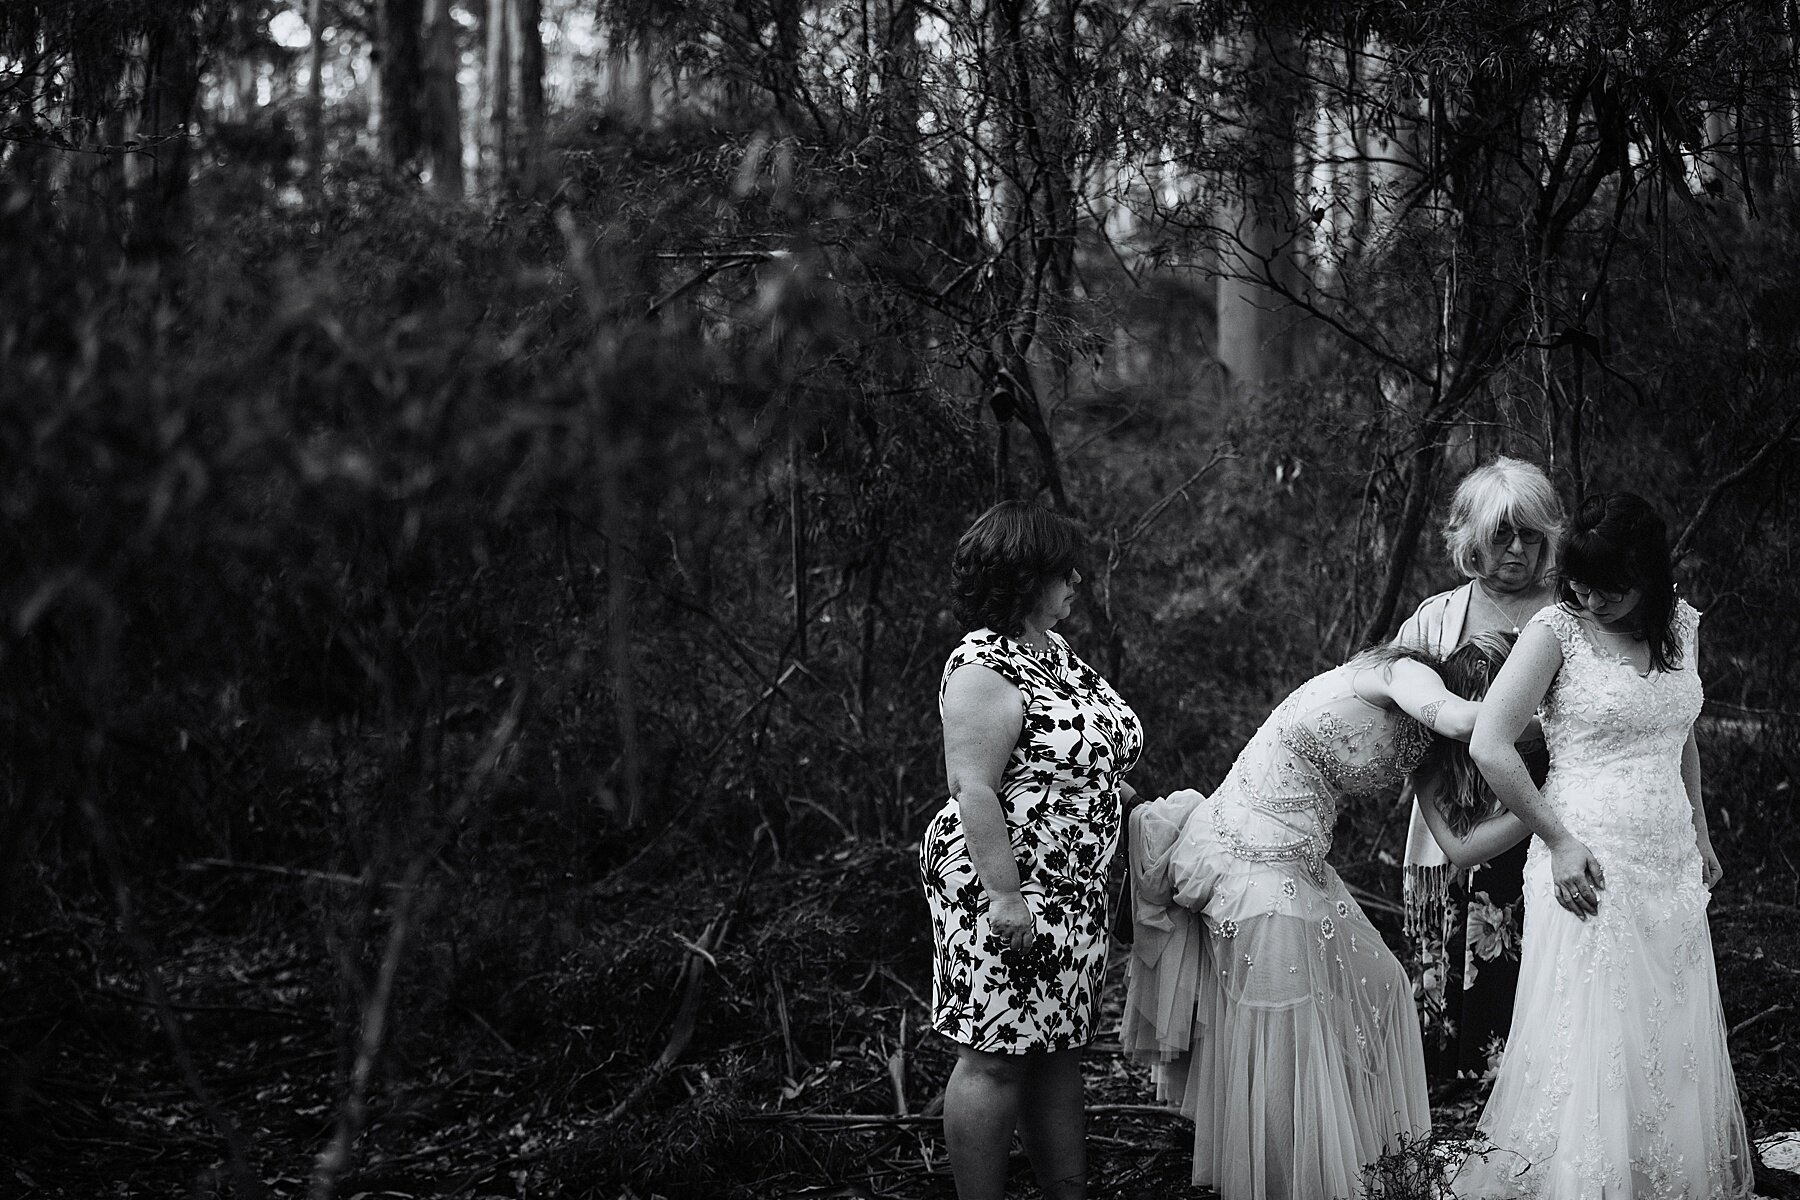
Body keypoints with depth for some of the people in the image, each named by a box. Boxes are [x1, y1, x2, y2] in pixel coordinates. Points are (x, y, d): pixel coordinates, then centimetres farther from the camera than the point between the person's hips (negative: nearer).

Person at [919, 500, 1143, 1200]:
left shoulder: (1054, 652, 12)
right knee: (996, 1058, -3)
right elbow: (973, 789, -23)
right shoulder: (984, 668, -18)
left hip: (1071, 892, 10)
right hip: (1007, 886, -10)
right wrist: (1004, 896, -25)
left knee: (1057, 1051, 15)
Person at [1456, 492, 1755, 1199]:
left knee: (1674, 1047, 11)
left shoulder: (1681, 625, 7)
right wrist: (1559, 840, -15)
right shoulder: (1557, 630, -10)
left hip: (1670, 866, 6)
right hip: (1590, 863, -5)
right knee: (1593, 1049, -4)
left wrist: (1699, 834, 23)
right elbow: (1489, 745, -14)